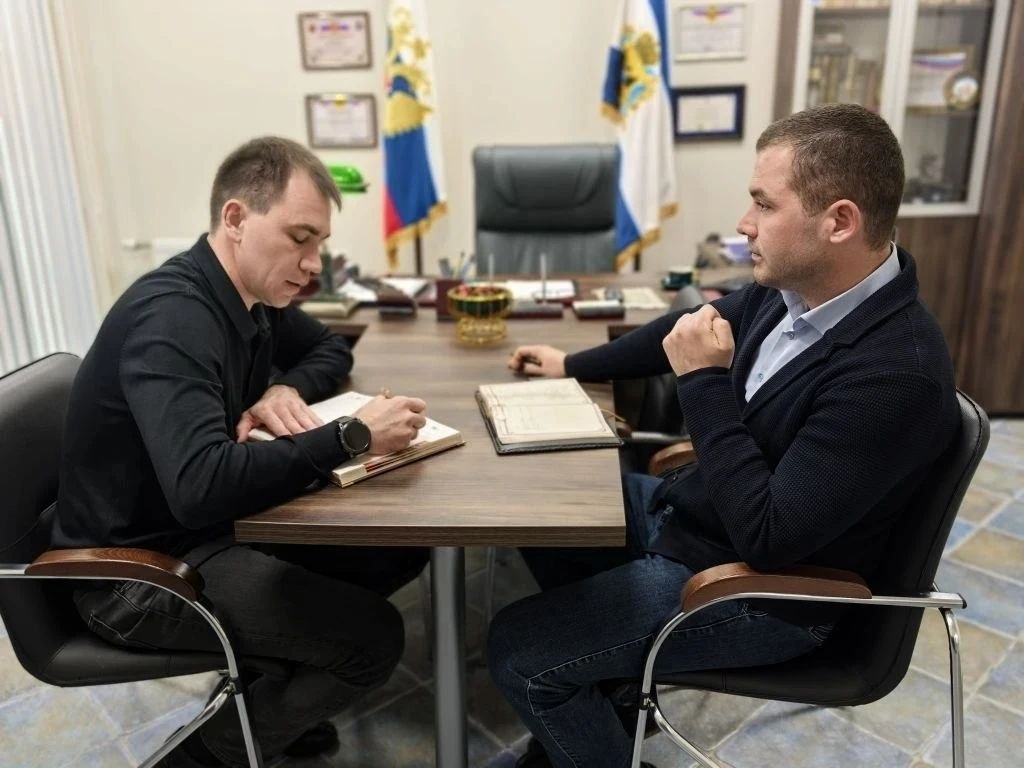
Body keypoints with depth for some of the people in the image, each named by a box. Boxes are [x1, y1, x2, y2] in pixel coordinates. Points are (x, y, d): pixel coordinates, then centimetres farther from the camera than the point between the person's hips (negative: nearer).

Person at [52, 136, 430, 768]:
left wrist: (287, 389, -6)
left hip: (215, 525, 9)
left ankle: (265, 685, 18)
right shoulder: (172, 317, -28)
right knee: (373, 638, -18)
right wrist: (351, 436, -35)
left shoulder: (253, 293, 0)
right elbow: (201, 486, -40)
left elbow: (331, 348, 17)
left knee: (401, 547, 1)